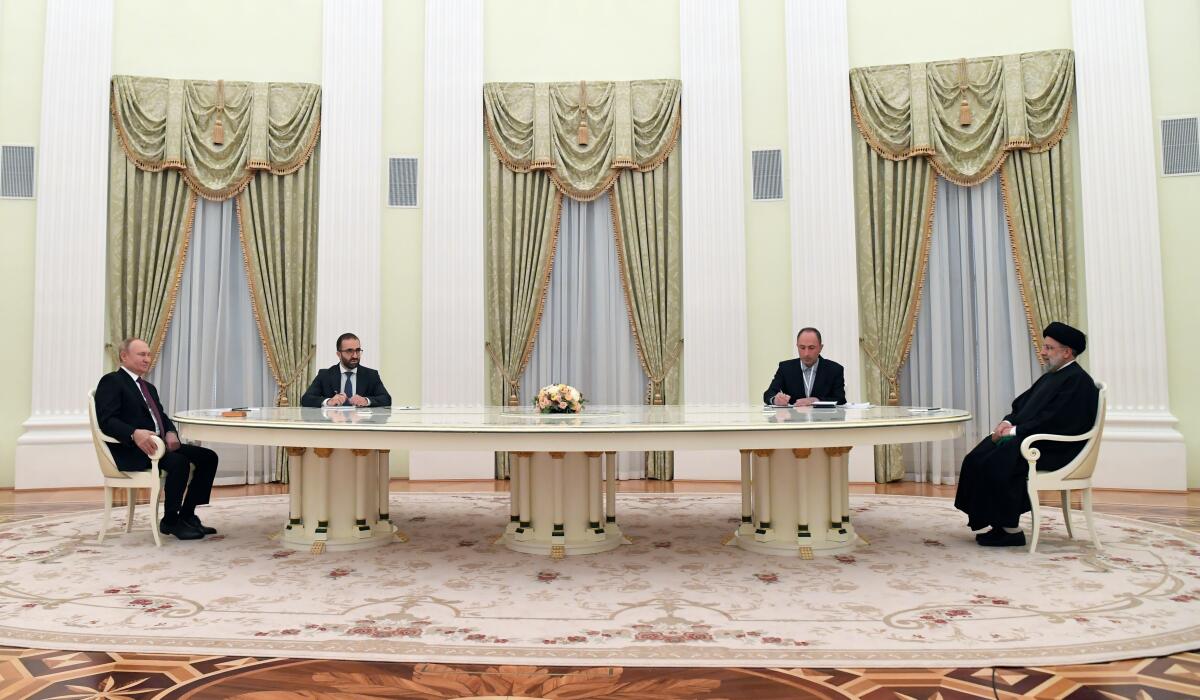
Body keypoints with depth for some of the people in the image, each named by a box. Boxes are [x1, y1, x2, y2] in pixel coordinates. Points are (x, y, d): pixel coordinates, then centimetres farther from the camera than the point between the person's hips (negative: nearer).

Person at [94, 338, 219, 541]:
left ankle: (186, 515, 0)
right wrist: (135, 434, -33)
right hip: (130, 451, -9)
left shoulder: (149, 388, 25)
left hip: (158, 444, 9)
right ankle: (170, 521, -14)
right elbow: (106, 420, -16)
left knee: (208, 456, -6)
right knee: (178, 461, -32)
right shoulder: (111, 381, -4)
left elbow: (162, 417, 20)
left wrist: (171, 433, -4)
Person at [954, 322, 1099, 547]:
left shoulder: (1077, 381, -10)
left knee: (997, 464, -28)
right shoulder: (1050, 376, 20)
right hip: (1031, 439, 9)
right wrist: (1007, 422, 0)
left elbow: (1054, 421, -20)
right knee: (975, 459, -9)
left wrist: (1015, 431, -18)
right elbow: (1022, 404, 20)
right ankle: (984, 520, -6)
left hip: (1054, 449, -9)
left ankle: (1009, 529, -15)